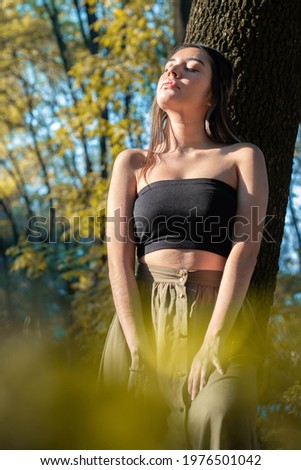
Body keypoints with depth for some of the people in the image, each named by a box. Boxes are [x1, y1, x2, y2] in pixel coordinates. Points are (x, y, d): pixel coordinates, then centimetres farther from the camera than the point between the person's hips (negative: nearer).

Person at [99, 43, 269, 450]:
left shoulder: (242, 157, 11)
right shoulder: (133, 163, 17)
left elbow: (246, 247, -2)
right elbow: (119, 255, 4)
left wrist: (212, 344, -16)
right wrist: (138, 351, -11)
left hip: (221, 319, -2)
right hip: (144, 315, 2)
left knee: (219, 421, -29)